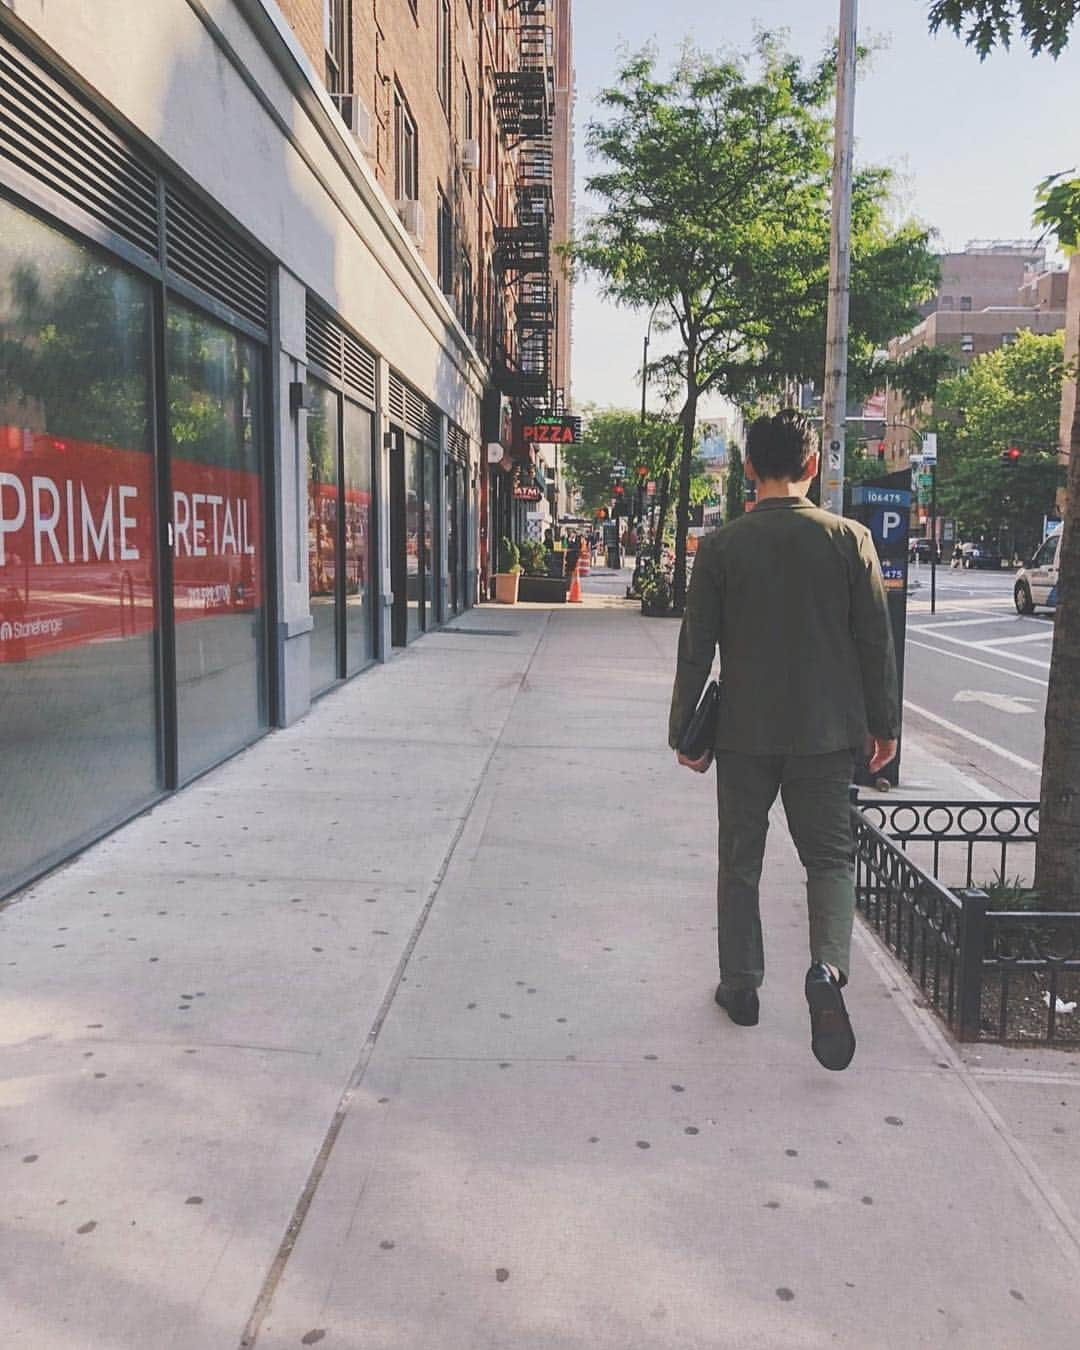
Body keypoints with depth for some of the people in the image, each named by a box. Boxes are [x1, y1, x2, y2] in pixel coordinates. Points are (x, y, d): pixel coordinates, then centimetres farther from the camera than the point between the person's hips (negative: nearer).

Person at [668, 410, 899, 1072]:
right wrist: (884, 724, 9)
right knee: (830, 854, 12)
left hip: (744, 733, 0)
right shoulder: (849, 538, -4)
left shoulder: (721, 546, -5)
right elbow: (876, 641, -2)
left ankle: (741, 986, 22)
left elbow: (696, 650, -3)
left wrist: (685, 731, 6)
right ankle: (829, 967, -11)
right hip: (825, 732, 0)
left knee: (741, 861, 14)